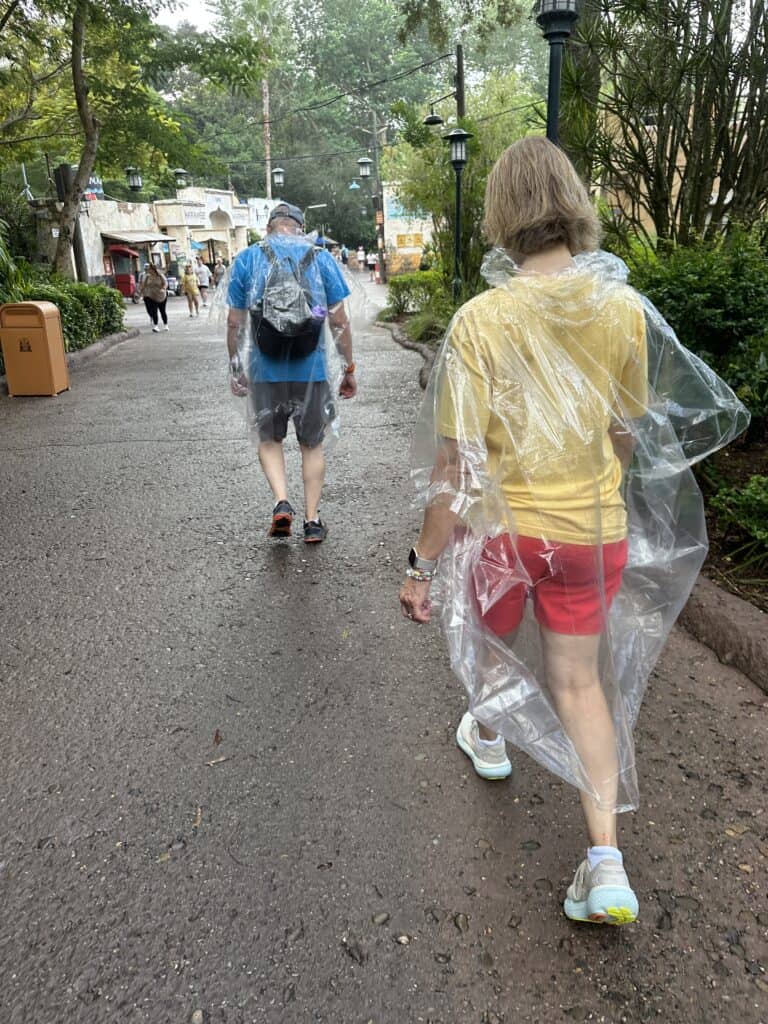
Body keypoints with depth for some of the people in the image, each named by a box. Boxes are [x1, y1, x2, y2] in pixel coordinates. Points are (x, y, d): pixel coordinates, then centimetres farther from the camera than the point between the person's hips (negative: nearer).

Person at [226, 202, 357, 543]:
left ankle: (282, 502, -1)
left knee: (269, 440, 19)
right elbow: (339, 322, -1)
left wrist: (235, 367, 12)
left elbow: (235, 322, 1)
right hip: (312, 371, 0)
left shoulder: (247, 259, 1)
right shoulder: (321, 258, 1)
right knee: (312, 444, 15)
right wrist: (349, 369, 6)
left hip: (265, 371, 0)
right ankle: (312, 521, 17)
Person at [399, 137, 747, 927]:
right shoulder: (626, 309, -8)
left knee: (493, 638, 27)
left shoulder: (480, 320, -19)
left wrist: (421, 560, -10)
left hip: (502, 527, -2)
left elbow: (456, 462, -20)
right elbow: (627, 433, 4)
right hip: (595, 533, 2)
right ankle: (606, 860, 13)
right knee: (580, 680, 16)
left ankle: (488, 737, 55)